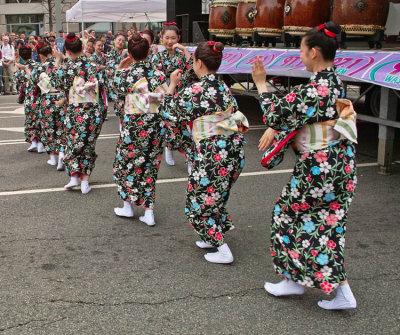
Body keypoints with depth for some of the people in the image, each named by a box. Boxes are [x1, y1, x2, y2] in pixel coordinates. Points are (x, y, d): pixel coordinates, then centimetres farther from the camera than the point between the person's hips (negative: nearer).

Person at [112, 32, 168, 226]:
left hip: (134, 123, -3)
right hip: (157, 123, 3)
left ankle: (128, 206, 27)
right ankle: (149, 213, 12)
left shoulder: (125, 73, -8)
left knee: (127, 162, 17)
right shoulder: (158, 74, -2)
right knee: (150, 166, 11)